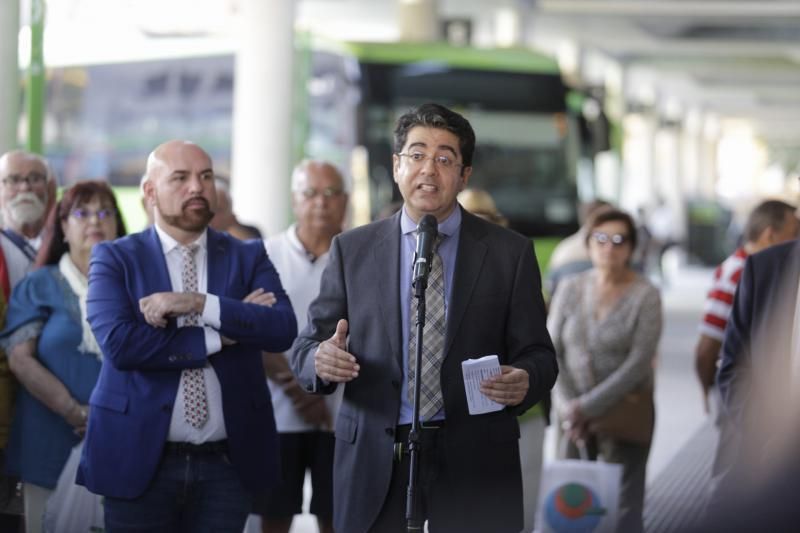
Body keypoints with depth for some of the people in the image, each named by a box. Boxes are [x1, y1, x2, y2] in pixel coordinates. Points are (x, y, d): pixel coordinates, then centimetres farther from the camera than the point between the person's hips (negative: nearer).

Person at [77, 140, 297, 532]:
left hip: (228, 463, 2)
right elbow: (118, 342, -15)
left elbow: (283, 329, -8)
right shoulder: (115, 259, 1)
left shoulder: (248, 257, 8)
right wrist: (219, 337, -12)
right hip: (141, 458, -2)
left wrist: (200, 304, -19)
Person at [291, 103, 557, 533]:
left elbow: (538, 354, 2)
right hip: (374, 465, 1)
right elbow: (307, 344, 6)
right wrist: (321, 359, -18)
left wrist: (524, 381, -20)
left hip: (474, 463, -1)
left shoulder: (509, 252, 4)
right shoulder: (351, 250, 7)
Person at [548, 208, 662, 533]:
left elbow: (638, 364, -13)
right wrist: (567, 408, -10)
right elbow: (551, 353, 3)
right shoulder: (570, 289, 3)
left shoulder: (645, 296, -7)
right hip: (574, 419, 3)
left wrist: (588, 406, -15)